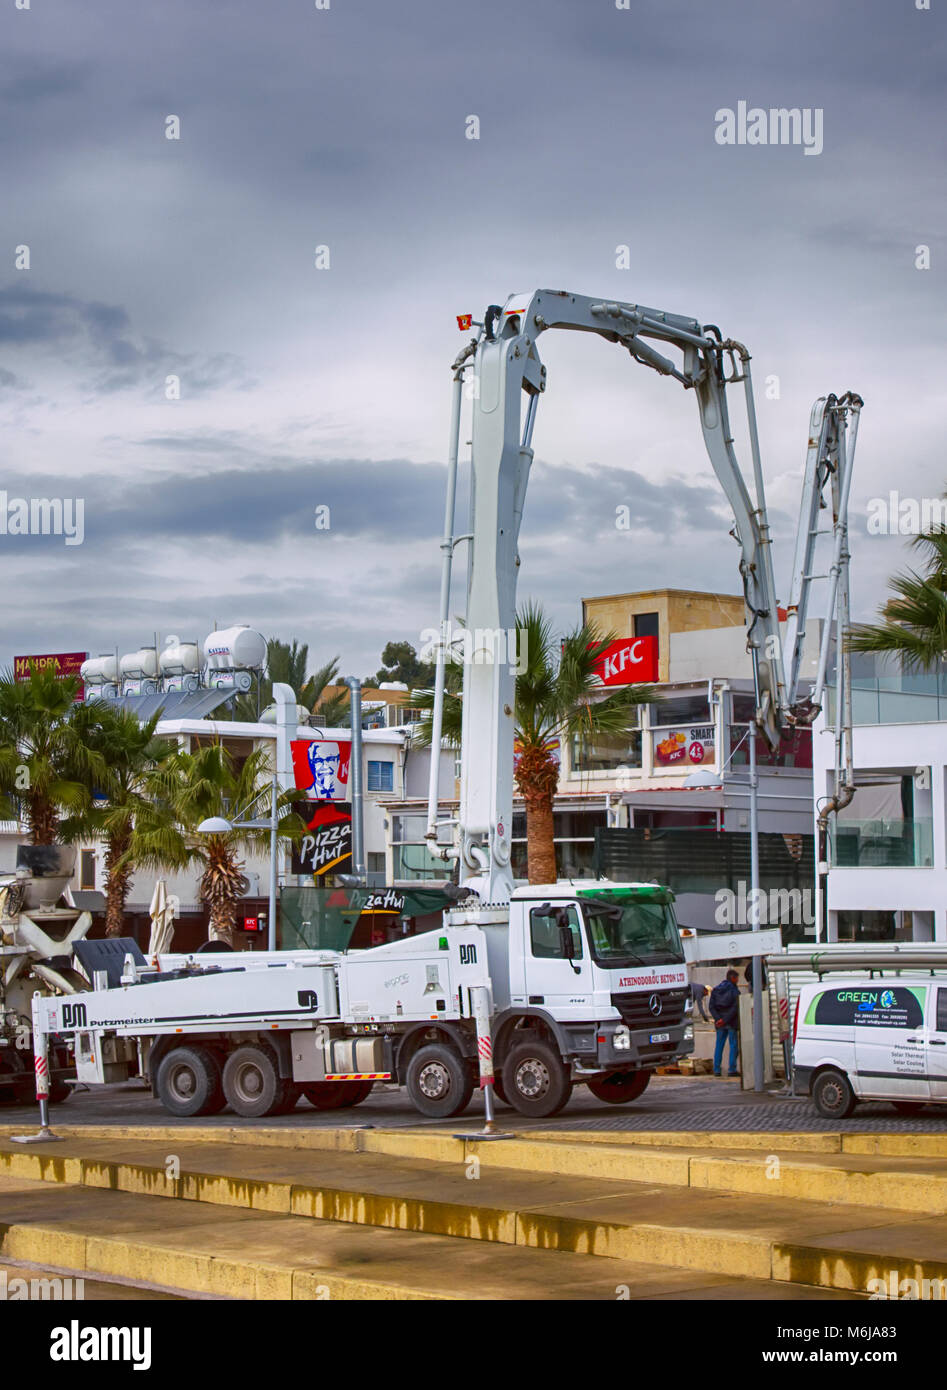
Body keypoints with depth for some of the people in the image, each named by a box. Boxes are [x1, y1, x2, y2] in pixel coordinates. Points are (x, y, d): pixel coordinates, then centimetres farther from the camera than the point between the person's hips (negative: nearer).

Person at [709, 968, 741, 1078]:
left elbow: (711, 1007, 0)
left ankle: (716, 1069, 7)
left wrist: (718, 1019, -9)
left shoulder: (715, 990, 8)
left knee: (719, 1045, 10)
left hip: (720, 1023, 4)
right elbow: (735, 1008, -16)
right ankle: (732, 1069, -2)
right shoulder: (734, 990, -8)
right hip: (732, 1022, -4)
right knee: (733, 1045, 2)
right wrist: (725, 1020, -15)